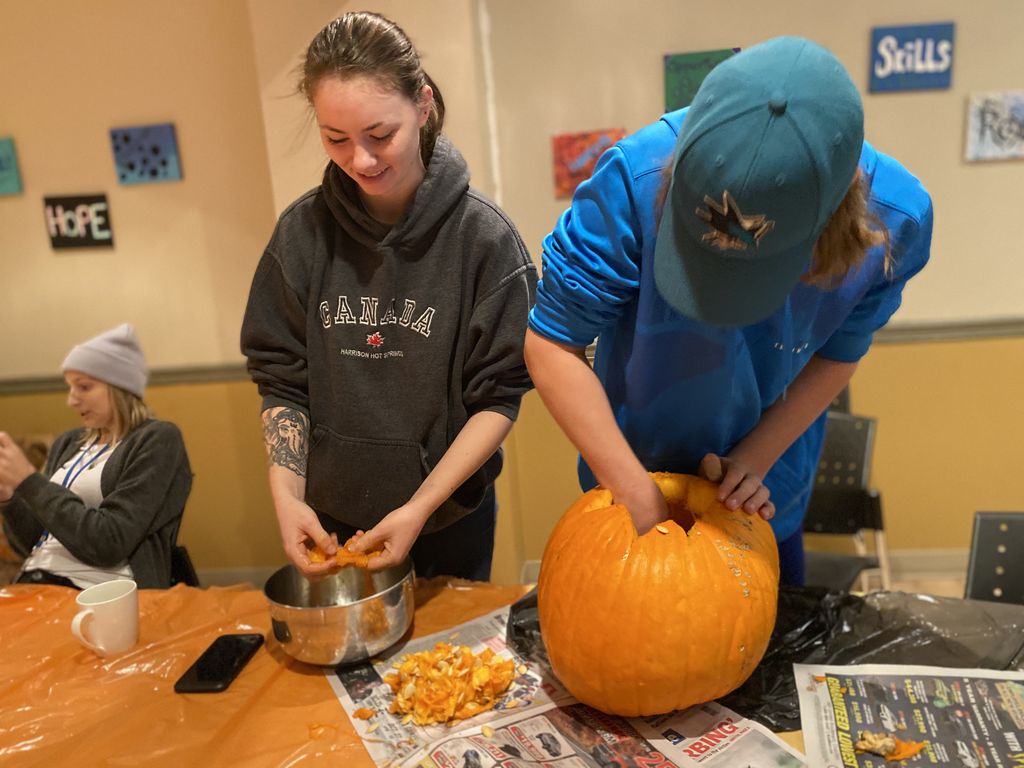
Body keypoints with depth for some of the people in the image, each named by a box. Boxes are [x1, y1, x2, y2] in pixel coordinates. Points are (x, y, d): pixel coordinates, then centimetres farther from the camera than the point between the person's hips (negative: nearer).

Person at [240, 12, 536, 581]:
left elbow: (499, 397, -12)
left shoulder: (483, 235, -15)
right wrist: (286, 494, -12)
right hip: (331, 519, 2)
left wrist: (420, 509, -18)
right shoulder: (303, 231, -7)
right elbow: (281, 379, -1)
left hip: (450, 517, -2)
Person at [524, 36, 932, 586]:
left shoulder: (893, 219, -24)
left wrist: (753, 460, -18)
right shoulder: (637, 178, -33)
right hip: (630, 478, -1)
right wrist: (641, 498, -25)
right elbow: (552, 342, -26)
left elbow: (836, 357, -8)